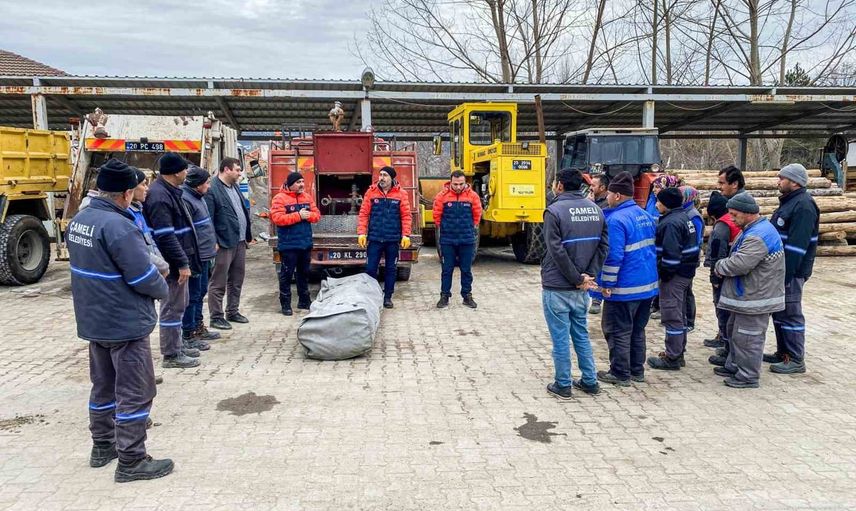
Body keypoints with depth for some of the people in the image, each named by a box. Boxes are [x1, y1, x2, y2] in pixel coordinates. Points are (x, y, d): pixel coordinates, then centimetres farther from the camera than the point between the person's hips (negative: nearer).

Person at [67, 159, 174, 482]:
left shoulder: (78, 220, 5)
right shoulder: (117, 226, -24)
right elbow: (144, 277, -23)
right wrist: (163, 290, -4)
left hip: (94, 320, 9)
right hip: (125, 323, -9)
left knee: (104, 385, 21)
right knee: (135, 392, 1)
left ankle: (103, 446, 33)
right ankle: (131, 461, 8)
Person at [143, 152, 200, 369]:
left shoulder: (169, 191, 13)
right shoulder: (159, 196, -21)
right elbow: (165, 236, -25)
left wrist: (185, 259, 22)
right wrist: (182, 263, -23)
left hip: (177, 260, 11)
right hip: (172, 263, -11)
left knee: (179, 304, 19)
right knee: (172, 307, -1)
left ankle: (177, 345, 31)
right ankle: (171, 355, 8)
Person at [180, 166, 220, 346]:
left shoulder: (198, 197, 13)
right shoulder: (185, 200, -19)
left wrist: (213, 242, 20)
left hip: (204, 256, 10)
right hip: (194, 257, -10)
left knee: (201, 292, 19)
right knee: (193, 295, -2)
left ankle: (198, 327, 32)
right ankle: (188, 334, 8)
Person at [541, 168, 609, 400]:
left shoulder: (555, 210, -14)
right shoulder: (595, 209, 5)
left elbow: (557, 251, -18)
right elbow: (603, 246, 1)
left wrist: (578, 278, -11)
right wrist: (589, 275, -4)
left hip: (557, 287, -6)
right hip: (581, 288, 6)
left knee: (560, 338, 5)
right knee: (581, 334, 19)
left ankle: (563, 386, 14)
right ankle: (590, 381, 25)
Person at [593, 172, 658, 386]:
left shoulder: (616, 220, -18)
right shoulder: (644, 215, 10)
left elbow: (613, 256, -23)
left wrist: (607, 284, -15)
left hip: (625, 288, -9)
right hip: (647, 284, 9)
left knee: (618, 332, 3)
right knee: (637, 330, 18)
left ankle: (620, 374, 10)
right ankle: (637, 370, 26)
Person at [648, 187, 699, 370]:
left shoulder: (671, 223, -20)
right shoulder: (684, 217, 11)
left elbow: (671, 254, -26)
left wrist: (664, 273, -15)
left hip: (674, 275, -10)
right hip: (686, 272, 10)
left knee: (672, 316, -3)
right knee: (680, 314, 17)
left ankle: (672, 358, 5)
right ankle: (678, 353, 28)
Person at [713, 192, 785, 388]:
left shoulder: (758, 236, -25)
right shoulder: (754, 229, 12)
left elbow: (739, 264, -31)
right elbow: (737, 256, 20)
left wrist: (719, 266, -11)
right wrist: (724, 265, 1)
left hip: (754, 298, -11)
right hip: (746, 295, 11)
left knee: (747, 336, -1)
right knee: (735, 330, 22)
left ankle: (748, 376, 9)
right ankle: (734, 366, 35)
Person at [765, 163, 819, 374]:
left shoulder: (803, 206, -18)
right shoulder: (789, 202, 14)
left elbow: (797, 246, -24)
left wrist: (786, 275, -26)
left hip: (791, 271, -10)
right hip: (779, 269, 10)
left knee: (790, 313, -3)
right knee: (779, 311, 16)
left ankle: (796, 360, 6)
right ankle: (782, 352, 27)